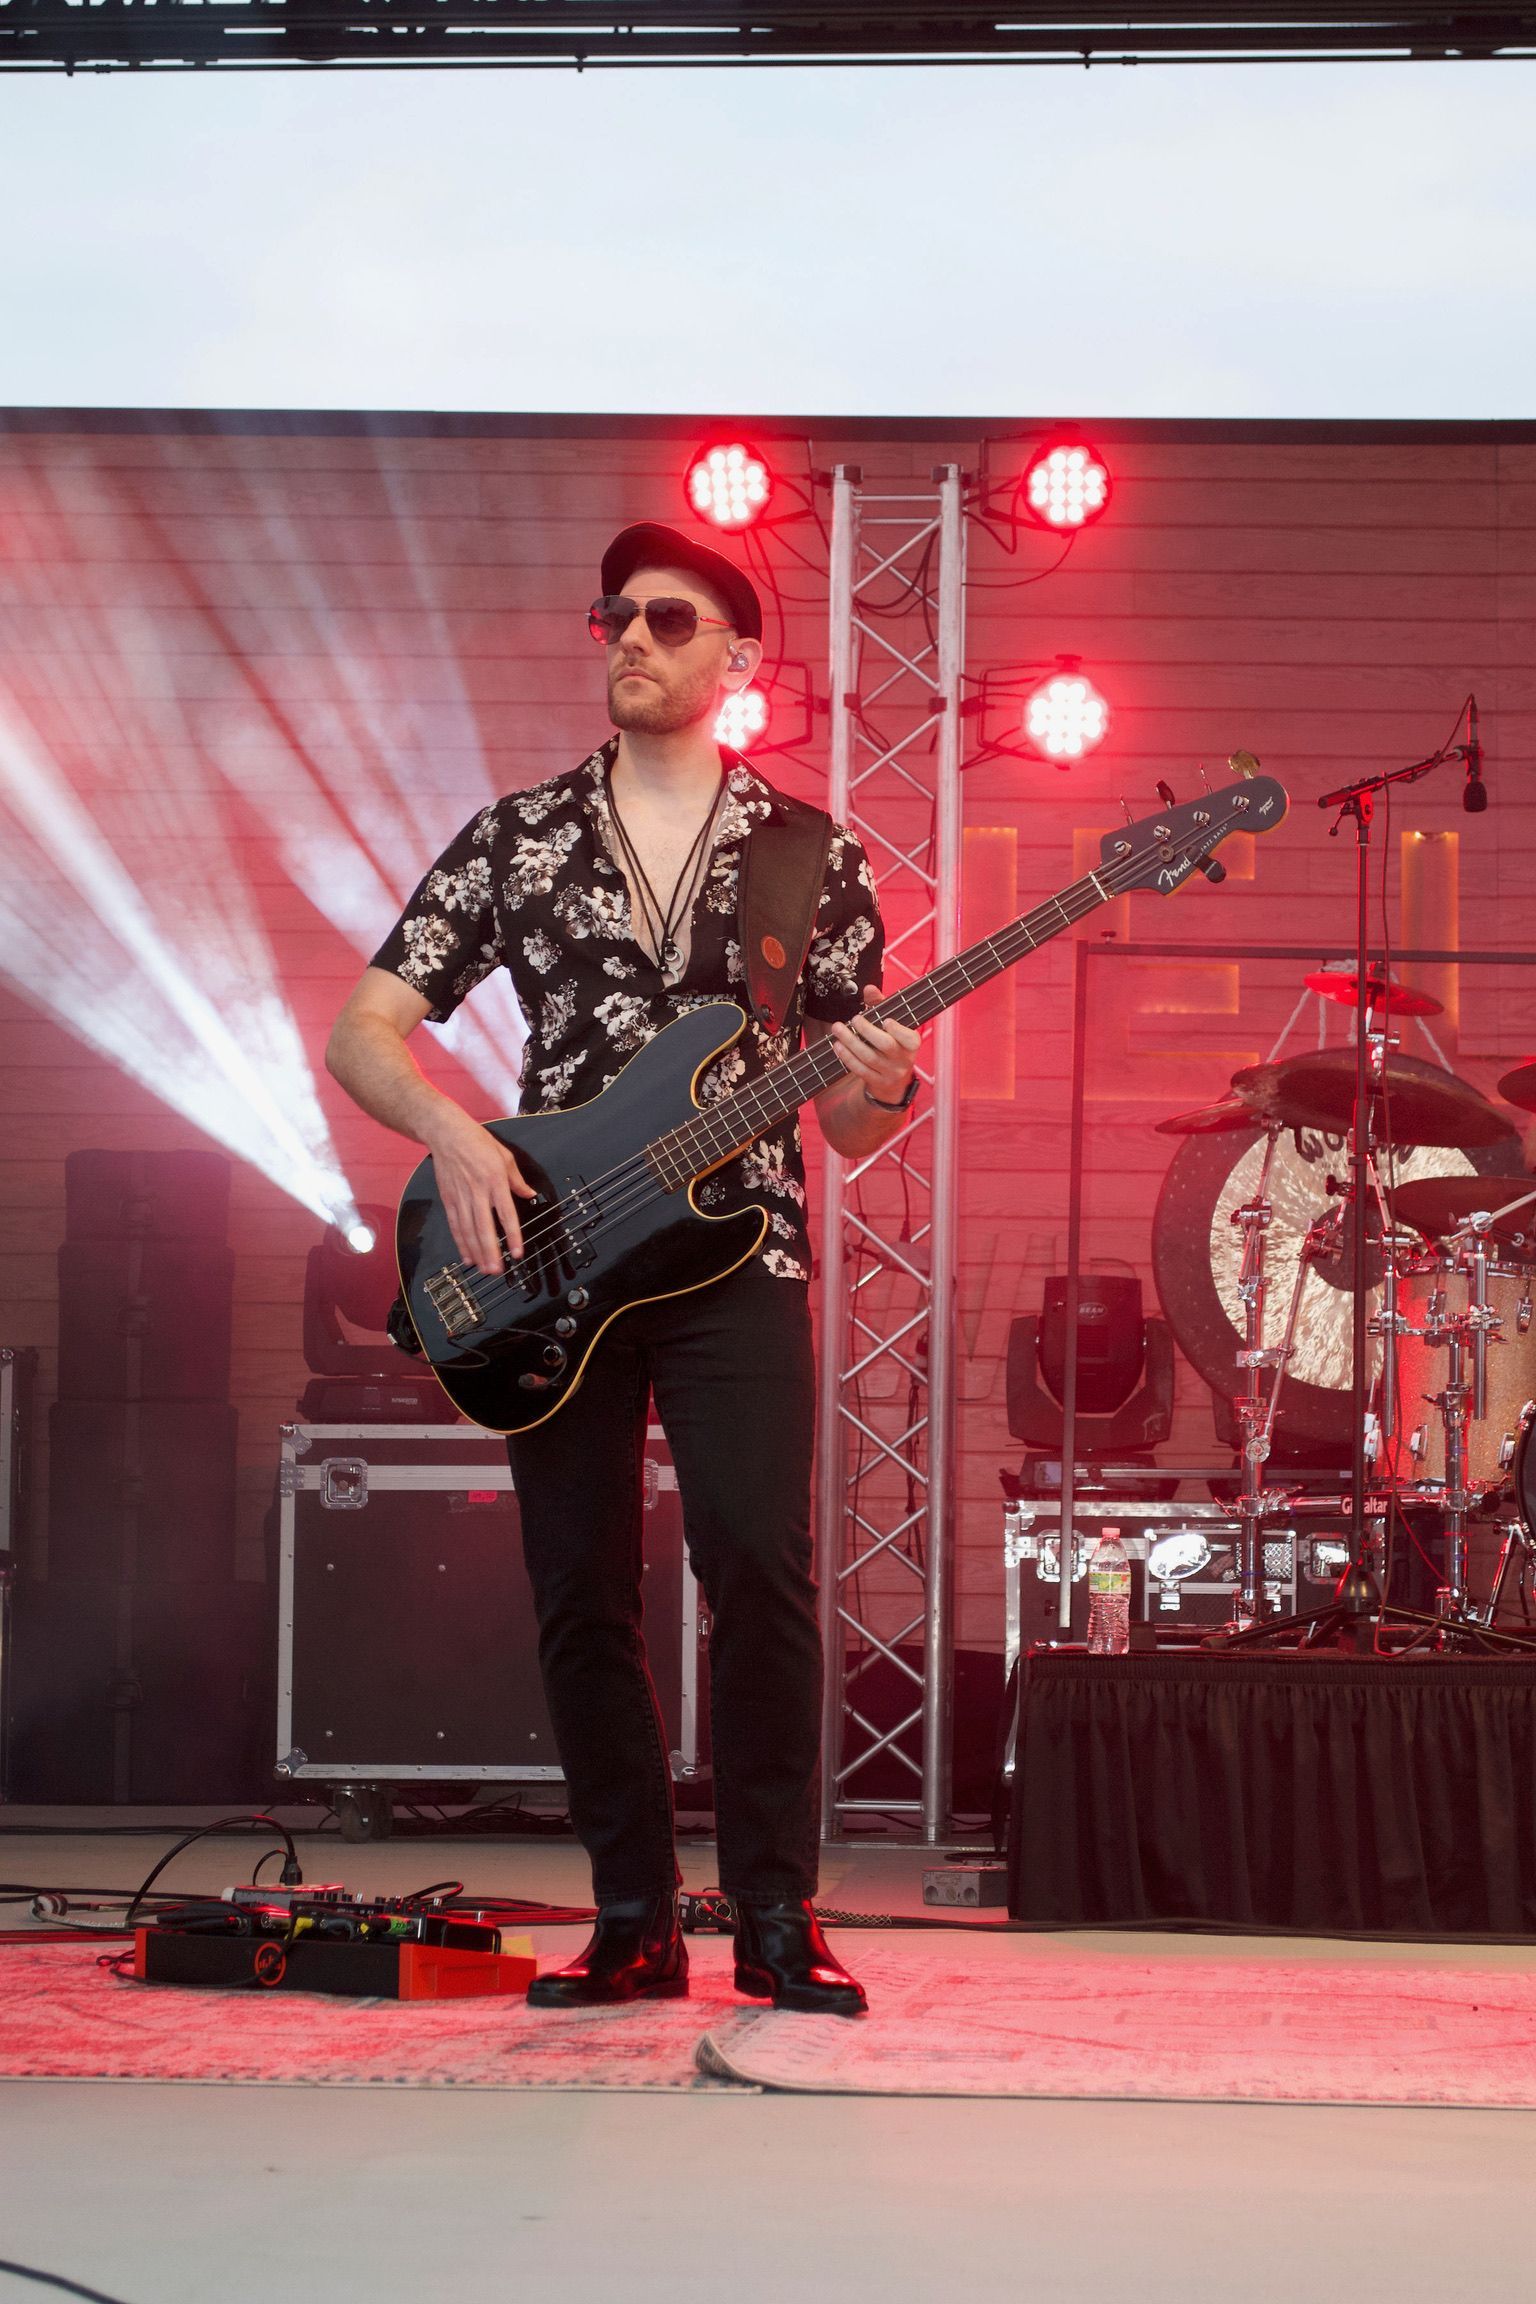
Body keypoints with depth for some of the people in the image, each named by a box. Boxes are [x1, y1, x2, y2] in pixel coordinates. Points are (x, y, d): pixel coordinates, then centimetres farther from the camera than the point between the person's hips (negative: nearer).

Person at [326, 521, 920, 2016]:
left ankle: (775, 1916, -7)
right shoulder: (518, 837, 9)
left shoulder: (809, 856, 7)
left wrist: (881, 1091, -15)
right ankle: (634, 1921, 13)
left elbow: (846, 1122, 9)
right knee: (580, 1597, 2)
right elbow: (361, 1031, 7)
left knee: (759, 1564, -16)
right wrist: (453, 1135, -11)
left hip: (736, 1251, -2)